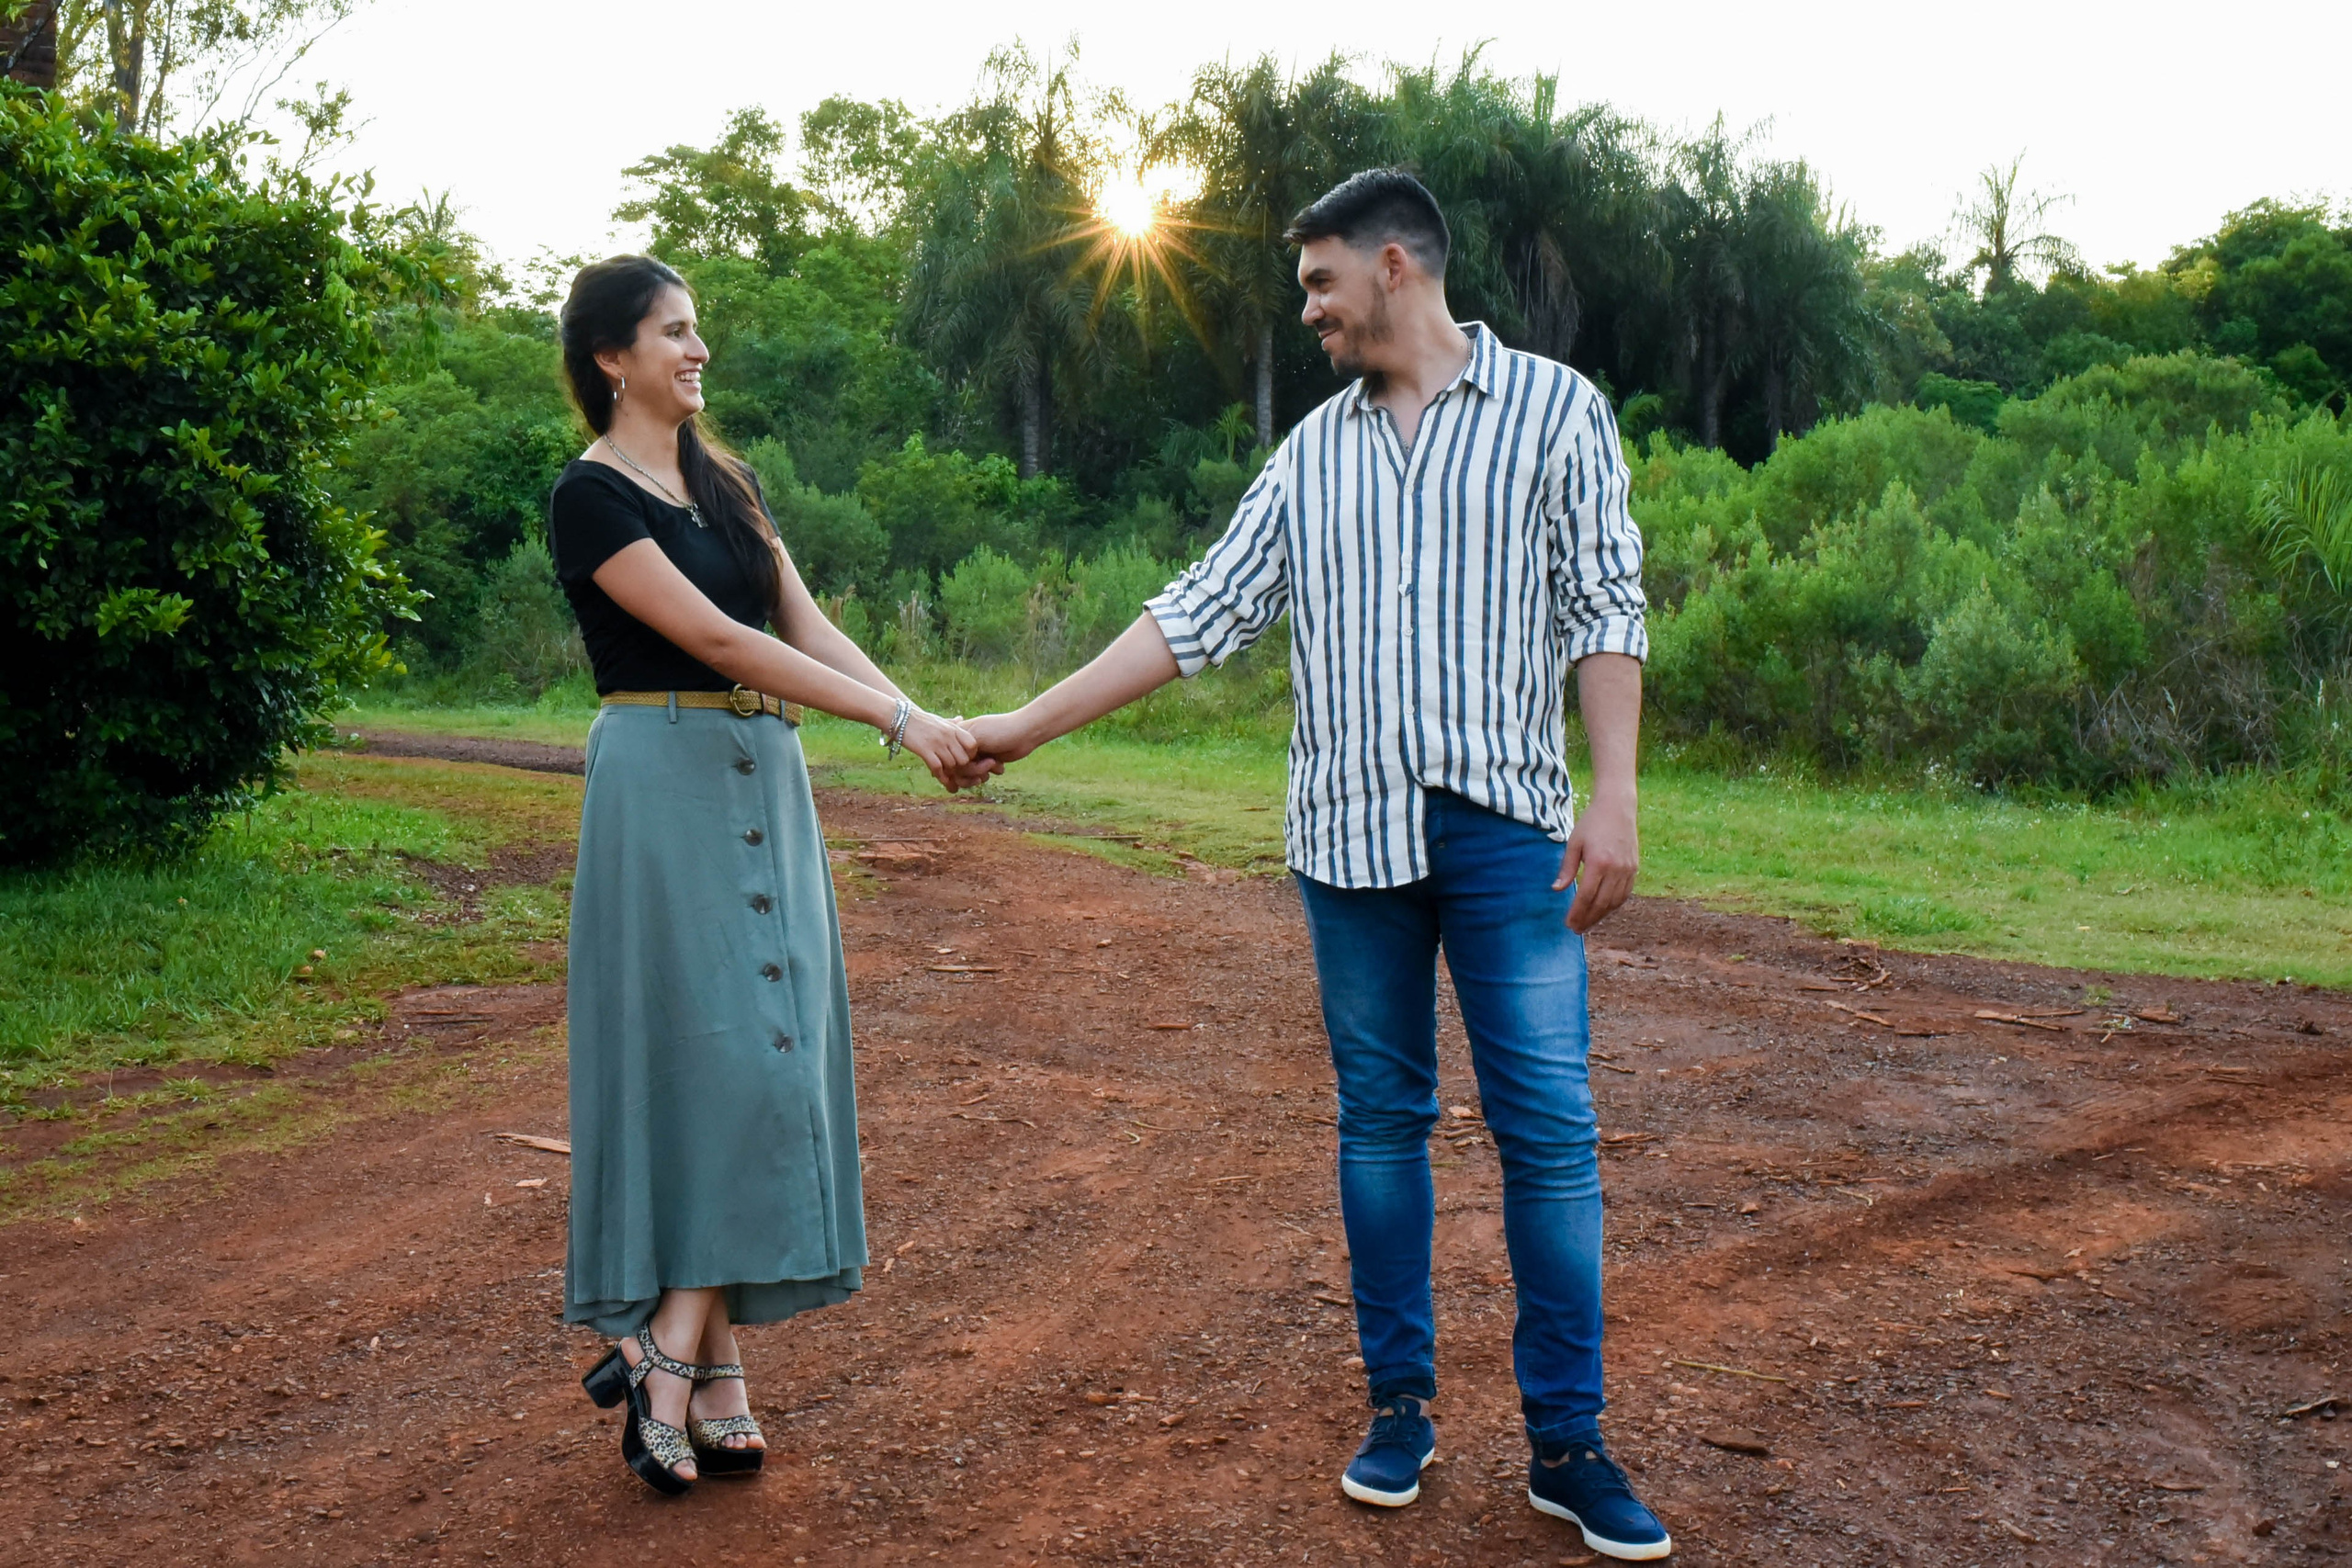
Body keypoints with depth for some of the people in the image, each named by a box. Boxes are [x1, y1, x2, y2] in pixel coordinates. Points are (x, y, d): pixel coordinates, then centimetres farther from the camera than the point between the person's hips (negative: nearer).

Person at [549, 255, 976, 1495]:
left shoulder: (724, 484, 16)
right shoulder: (591, 496, -8)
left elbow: (807, 625, 7)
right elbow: (717, 639, -17)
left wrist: (930, 719, -8)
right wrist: (896, 722, -21)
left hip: (761, 784, 8)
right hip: (667, 782, -7)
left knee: (764, 1058, 4)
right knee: (724, 1053, -11)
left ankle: (689, 1358, 10)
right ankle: (682, 1360, -2)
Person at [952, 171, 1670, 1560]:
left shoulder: (1553, 409, 3)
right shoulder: (1313, 452, 13)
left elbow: (1605, 609, -1)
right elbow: (1203, 613, 10)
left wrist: (1616, 795, -11)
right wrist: (1028, 725, 5)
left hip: (1506, 823, -3)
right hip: (1352, 827, 4)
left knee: (1548, 1126, -3)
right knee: (1381, 1118, 8)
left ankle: (1569, 1444, 7)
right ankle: (1404, 1403, 20)